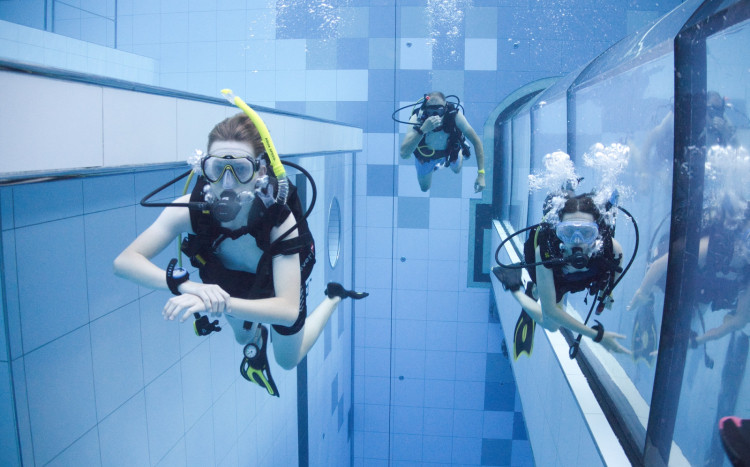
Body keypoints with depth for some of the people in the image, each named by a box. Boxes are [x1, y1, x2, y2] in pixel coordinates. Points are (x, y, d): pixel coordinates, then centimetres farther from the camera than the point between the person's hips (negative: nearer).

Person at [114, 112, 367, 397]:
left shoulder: (279, 218, -43)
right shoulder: (191, 209, -38)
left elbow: (288, 309, -48)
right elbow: (124, 261, -41)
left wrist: (223, 304, -64)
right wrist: (184, 285, -59)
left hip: (278, 277, -2)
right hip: (233, 277, 3)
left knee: (288, 360, 17)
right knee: (243, 338, 24)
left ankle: (333, 297, 35)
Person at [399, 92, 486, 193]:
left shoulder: (454, 115, -39)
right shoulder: (417, 118, -42)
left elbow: (476, 141, -31)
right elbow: (404, 154, -51)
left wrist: (481, 174, -38)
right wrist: (422, 130, -64)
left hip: (450, 150, 1)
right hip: (425, 154, -1)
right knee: (424, 187, 21)